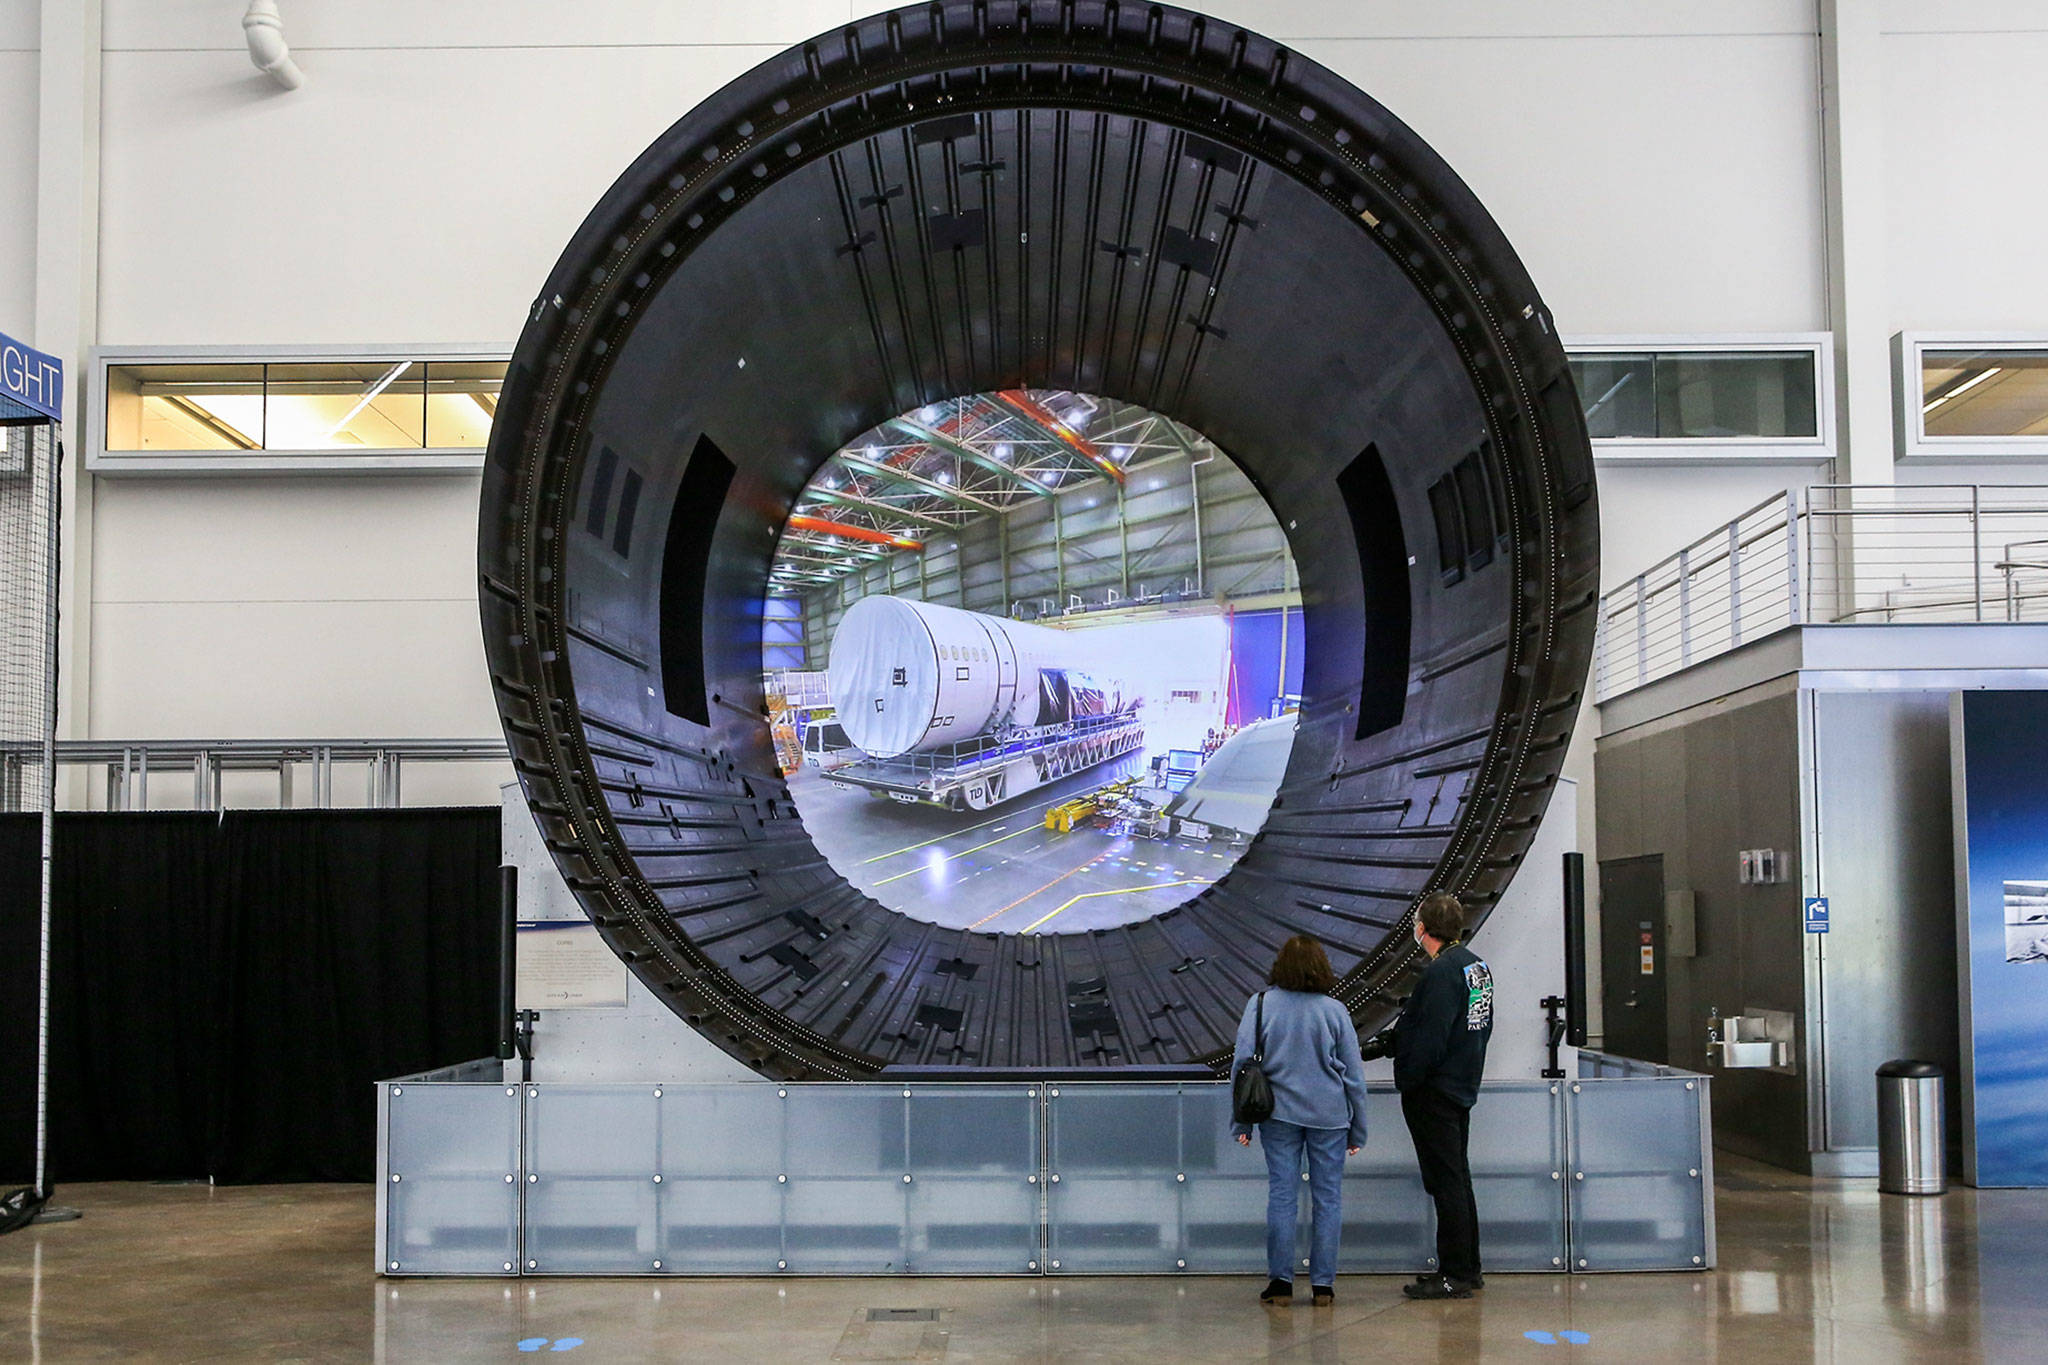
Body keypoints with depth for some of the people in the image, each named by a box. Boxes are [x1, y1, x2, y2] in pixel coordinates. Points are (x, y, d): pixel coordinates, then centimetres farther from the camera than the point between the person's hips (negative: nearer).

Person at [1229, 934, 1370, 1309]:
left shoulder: (1261, 1004, -2)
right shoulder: (1334, 1010, -1)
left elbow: (1242, 1063, -2)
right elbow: (1354, 1074, 4)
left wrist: (1242, 1123, 5)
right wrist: (1357, 1130, 13)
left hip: (1279, 1114, 0)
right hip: (1329, 1116, 0)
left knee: (1281, 1196, 5)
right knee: (1327, 1199, 6)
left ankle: (1280, 1282, 6)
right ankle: (1322, 1285, 7)